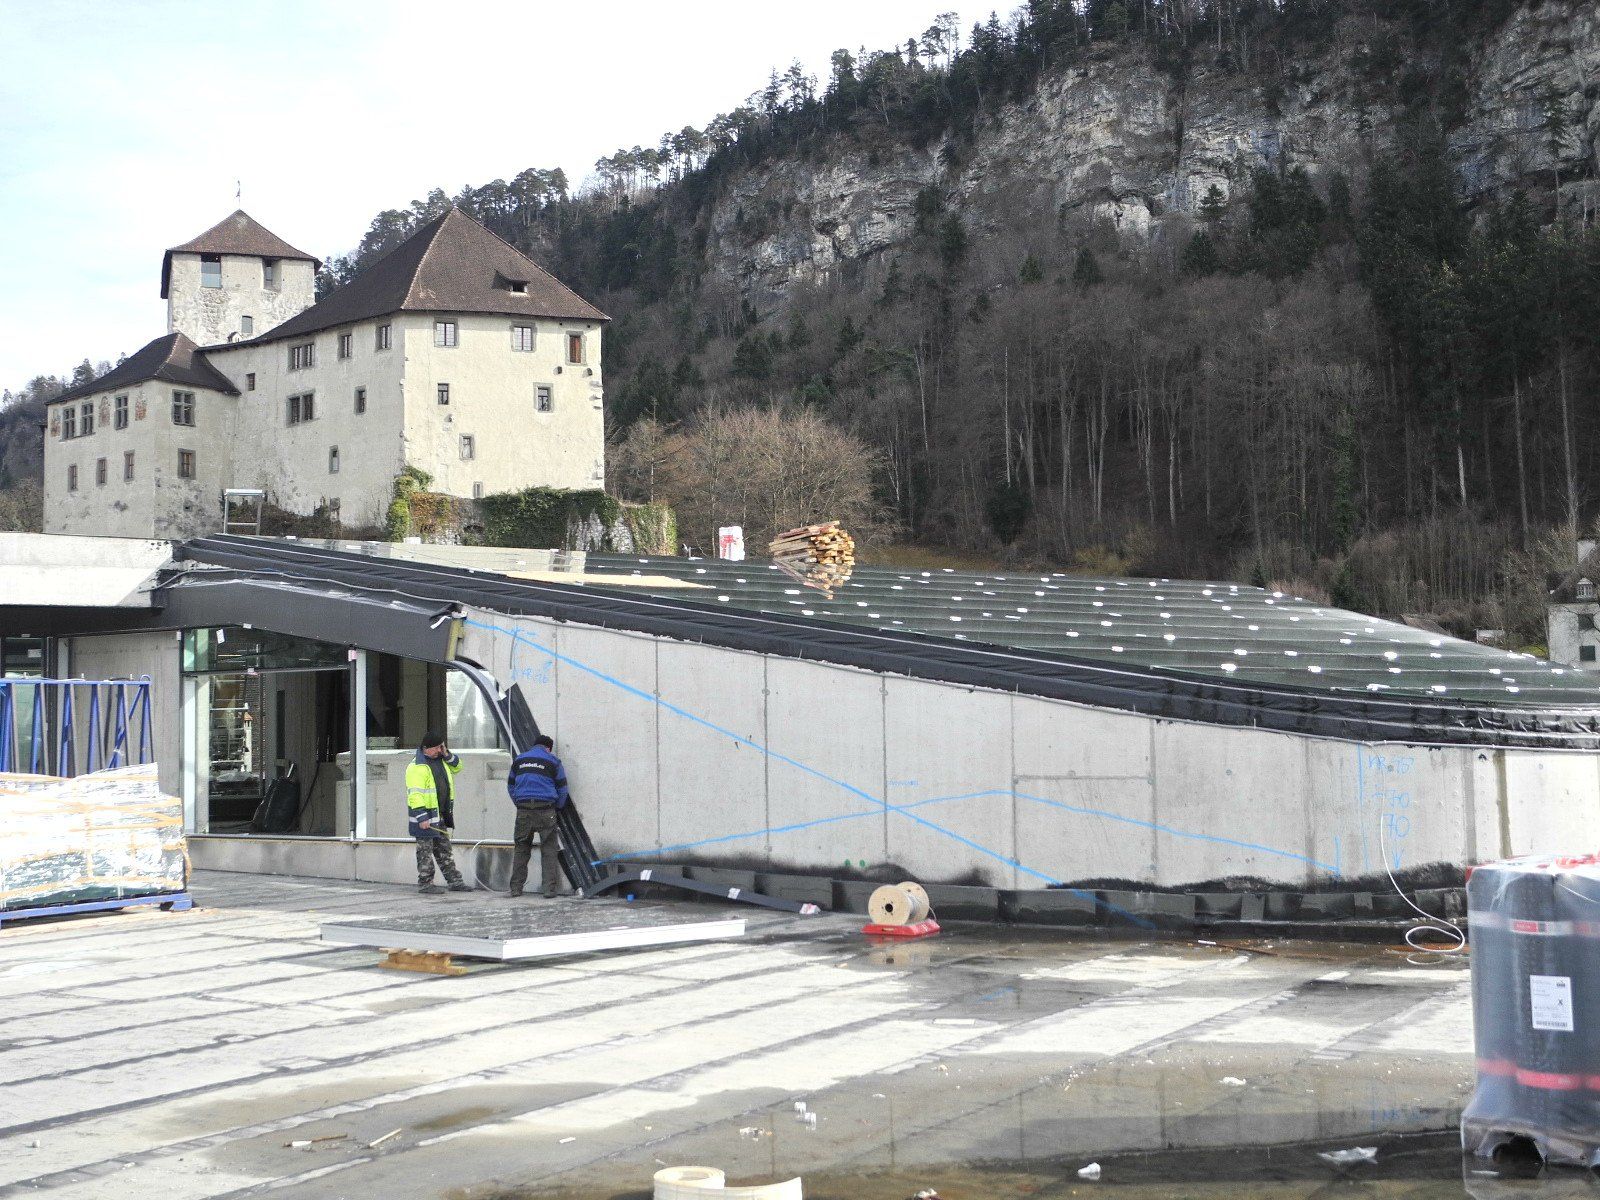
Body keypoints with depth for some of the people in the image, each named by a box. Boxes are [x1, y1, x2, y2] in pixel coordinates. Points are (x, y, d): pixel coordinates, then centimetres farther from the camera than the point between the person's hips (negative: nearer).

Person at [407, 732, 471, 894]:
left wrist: (447, 756, 4)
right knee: (425, 850, 0)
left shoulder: (441, 760, 10)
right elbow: (415, 794, -23)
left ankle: (454, 881, 19)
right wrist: (422, 817, -27)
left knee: (444, 850, 14)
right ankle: (425, 883, 7)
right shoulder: (417, 767, -18)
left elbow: (457, 767, 24)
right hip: (425, 817, -9)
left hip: (441, 816, 9)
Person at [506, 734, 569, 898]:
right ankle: (550, 888, -2)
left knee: (521, 848, 10)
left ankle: (516, 888, 8)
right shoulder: (552, 761, 6)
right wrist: (558, 807, 22)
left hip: (523, 810, 3)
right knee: (549, 850, 3)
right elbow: (562, 788, 8)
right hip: (546, 809, -2)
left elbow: (510, 785, 20)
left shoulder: (519, 759, 15)